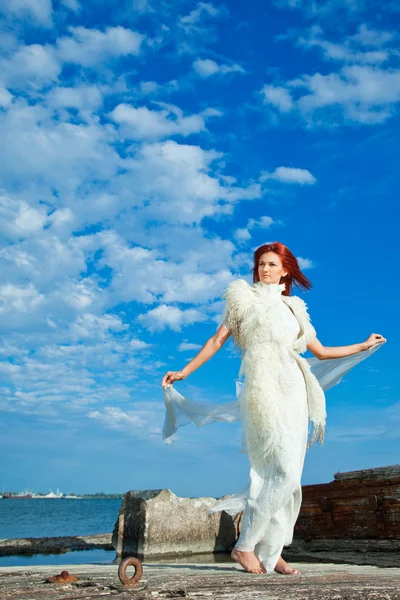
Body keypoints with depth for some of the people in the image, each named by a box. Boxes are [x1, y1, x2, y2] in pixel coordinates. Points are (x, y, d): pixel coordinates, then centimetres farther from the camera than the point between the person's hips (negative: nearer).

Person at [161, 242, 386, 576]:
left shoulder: (293, 308, 19)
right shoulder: (244, 298, 9)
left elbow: (320, 351, 21)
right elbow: (218, 340, 7)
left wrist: (364, 346, 22)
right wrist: (183, 372, 2)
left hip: (294, 390, 5)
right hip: (263, 388, -5)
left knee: (288, 476, 3)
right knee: (284, 471, -14)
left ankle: (272, 552, 11)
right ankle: (245, 545, -3)